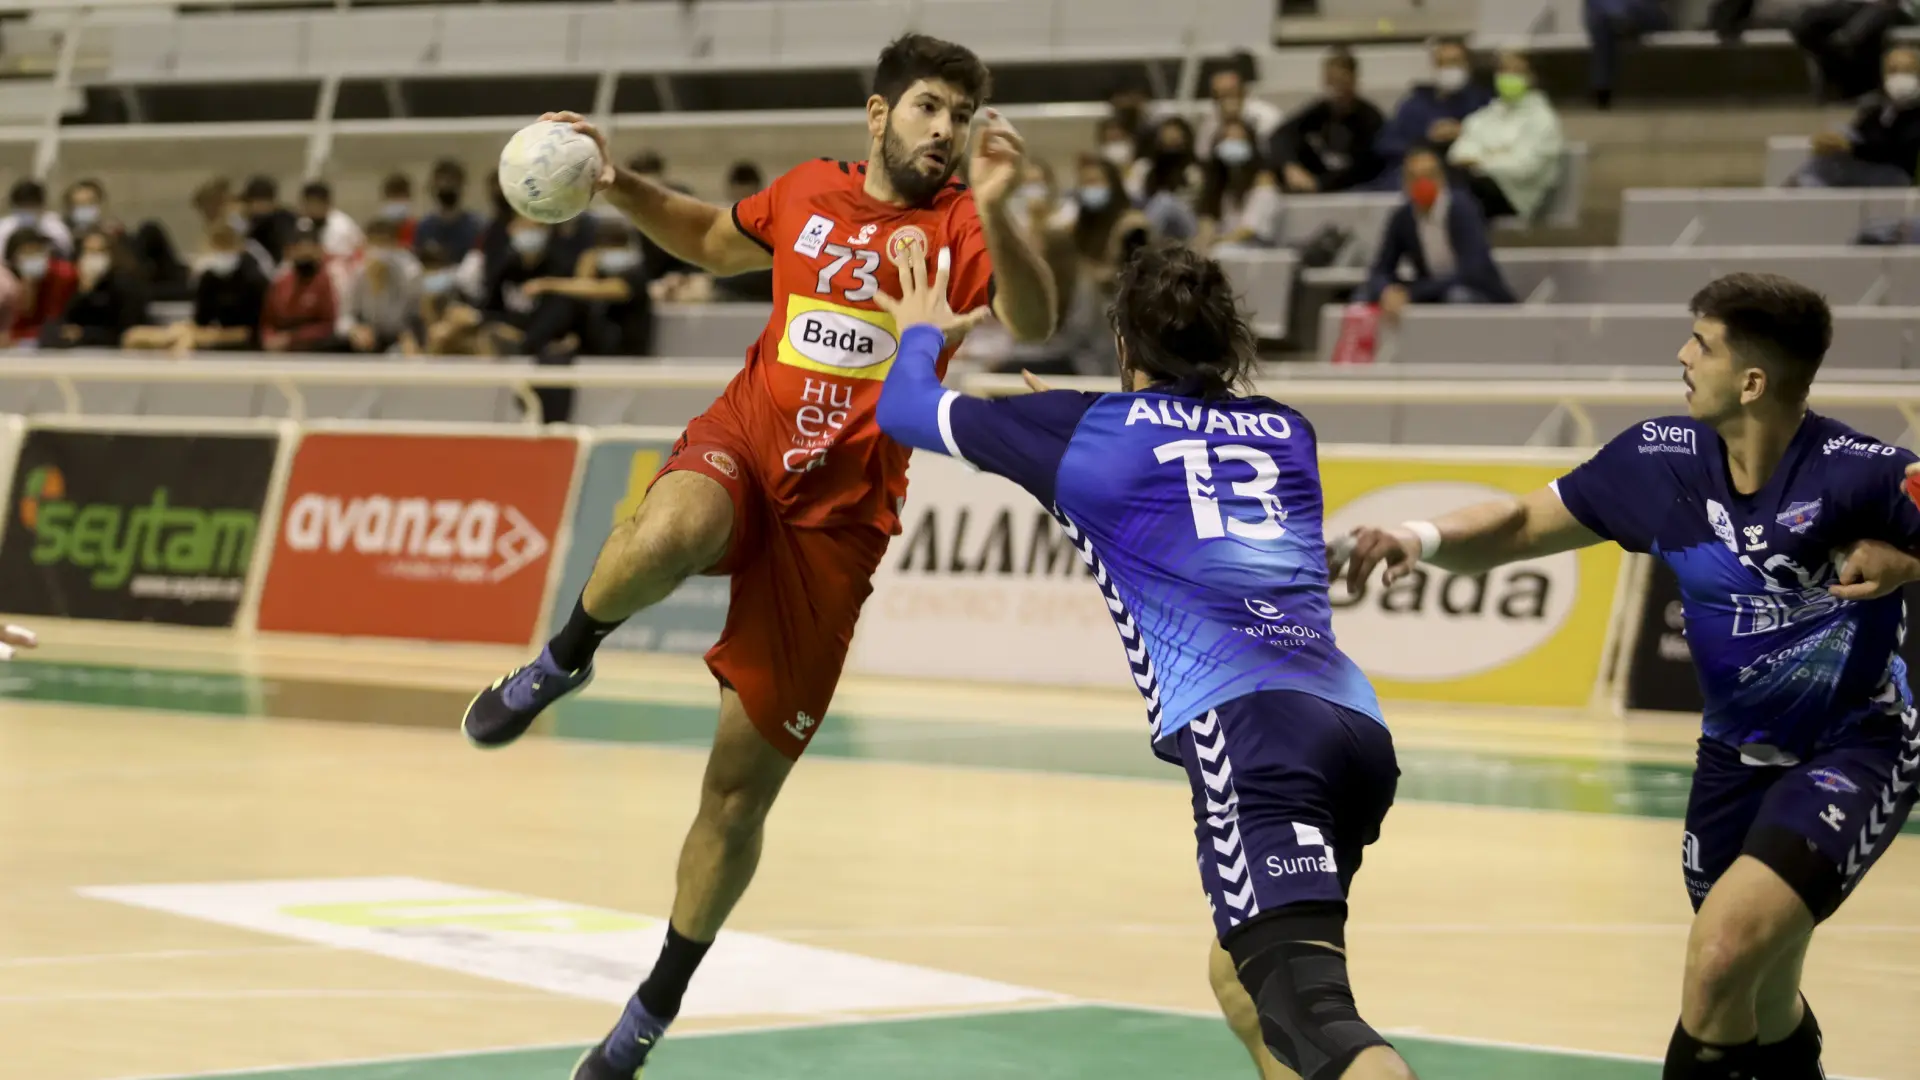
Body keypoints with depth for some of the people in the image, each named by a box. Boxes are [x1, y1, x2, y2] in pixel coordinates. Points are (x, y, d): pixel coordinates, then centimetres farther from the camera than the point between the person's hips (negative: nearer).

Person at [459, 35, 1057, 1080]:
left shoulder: (954, 224, -4)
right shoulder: (810, 193, 7)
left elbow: (1032, 324, -24)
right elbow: (713, 240, 28)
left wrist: (994, 211, -39)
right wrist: (618, 187, 13)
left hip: (837, 518, -1)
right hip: (742, 443, 1)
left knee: (741, 788, 2)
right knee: (668, 536, -40)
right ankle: (563, 658, -7)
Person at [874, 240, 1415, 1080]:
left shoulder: (1086, 430, 13)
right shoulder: (1286, 430, 24)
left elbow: (905, 410, 27)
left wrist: (922, 334, 47)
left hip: (1249, 729, -6)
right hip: (1357, 726, 6)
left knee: (1303, 1004, -20)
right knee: (1242, 970, 27)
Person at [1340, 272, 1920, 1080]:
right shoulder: (1663, 457, -8)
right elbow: (1522, 526, 3)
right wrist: (1422, 538, -14)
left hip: (1853, 750, -6)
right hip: (1736, 753, 6)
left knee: (1720, 958, -25)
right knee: (1762, 1011, 14)